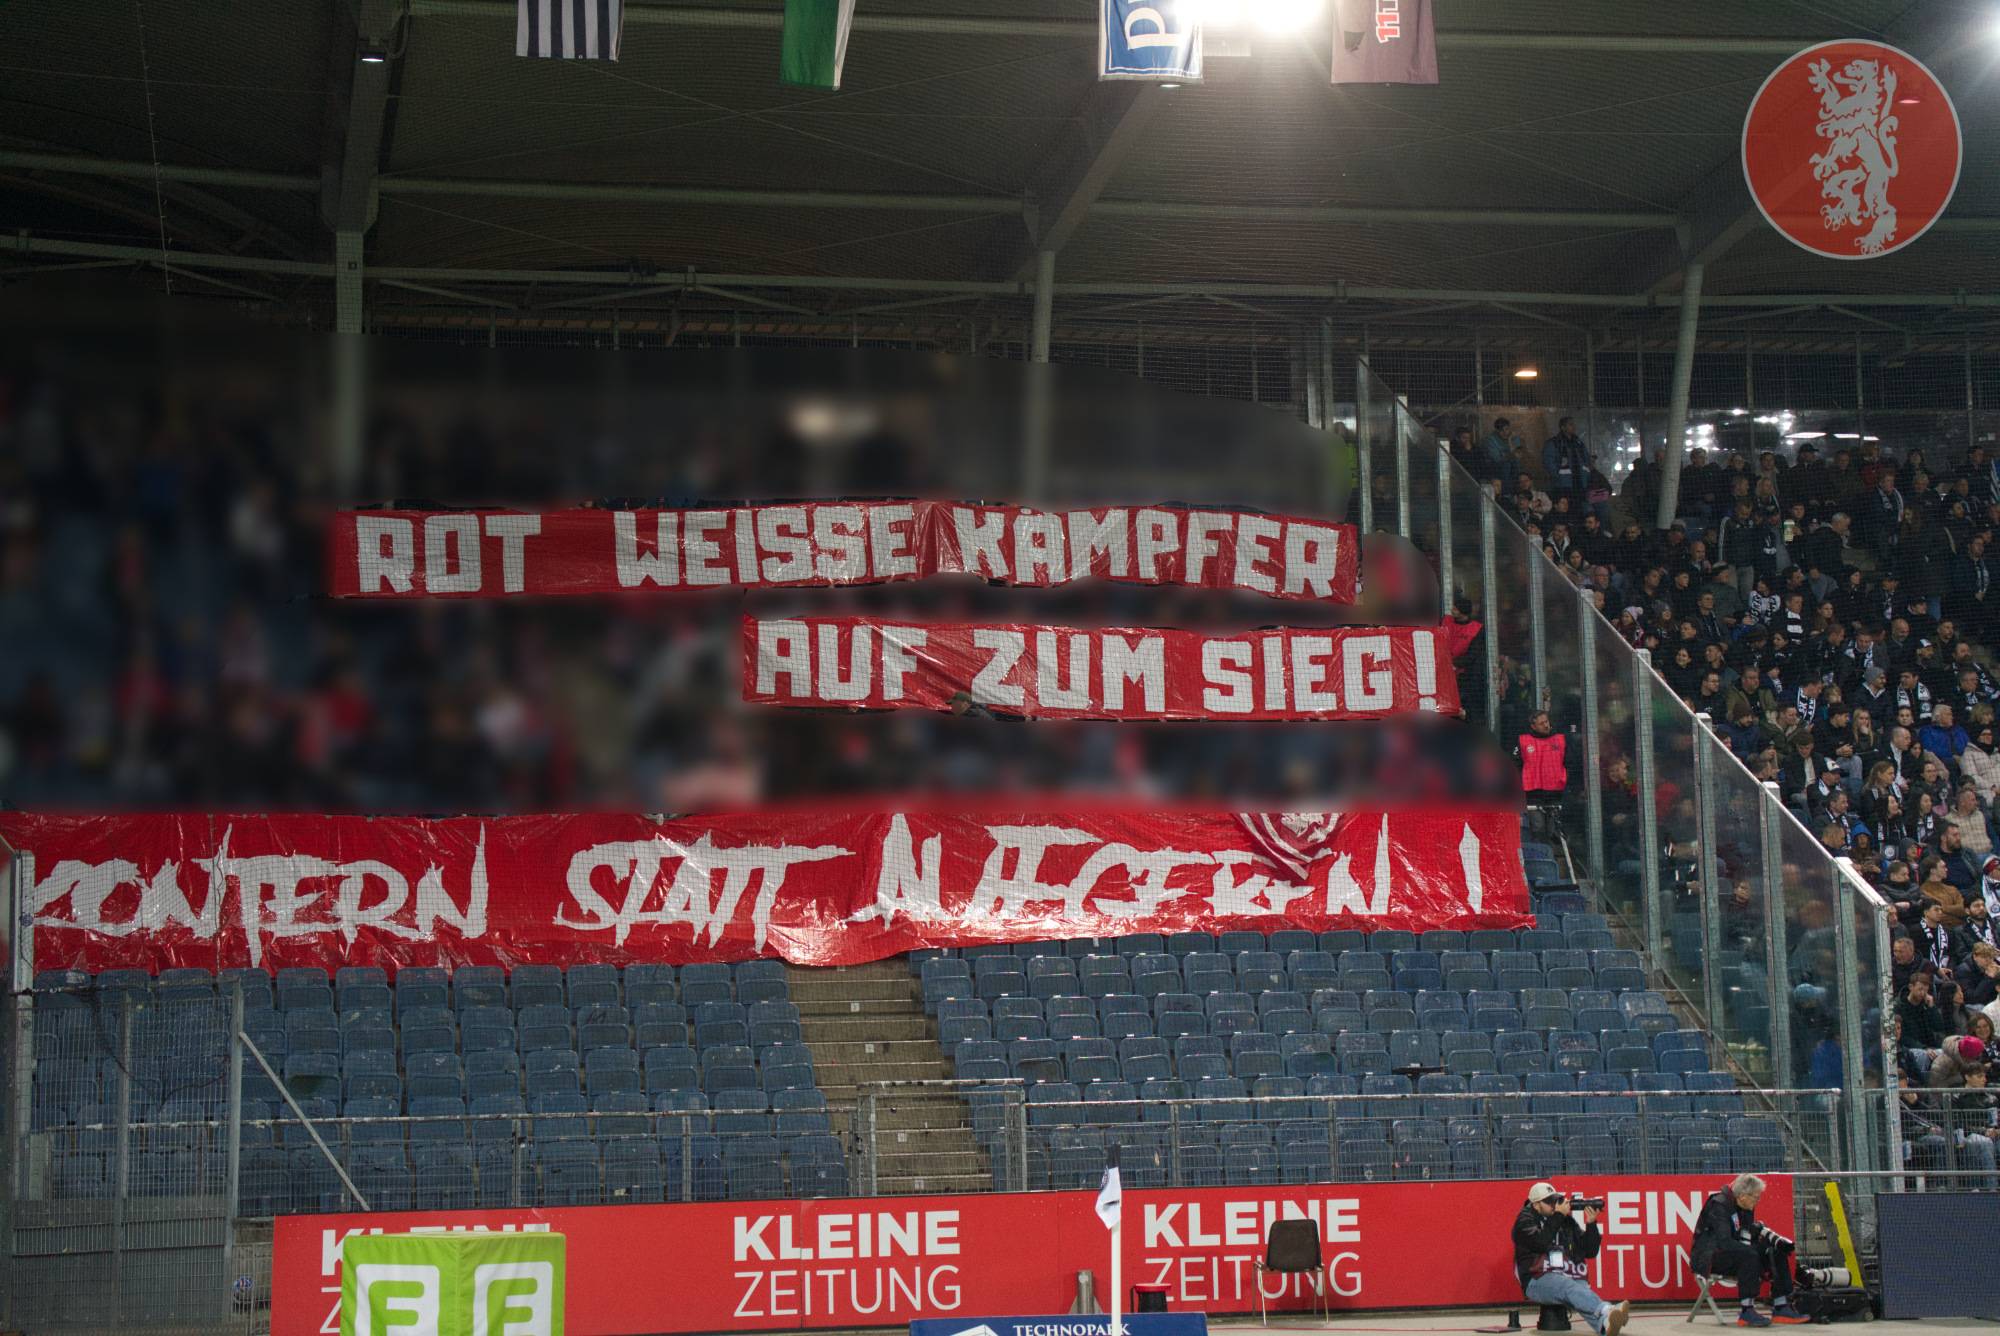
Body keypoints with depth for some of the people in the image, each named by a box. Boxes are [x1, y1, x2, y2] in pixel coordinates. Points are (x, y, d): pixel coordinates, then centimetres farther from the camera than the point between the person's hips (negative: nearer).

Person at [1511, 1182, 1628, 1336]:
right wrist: (1558, 1215, -7)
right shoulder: (1525, 1221, 7)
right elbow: (1540, 1242, -14)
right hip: (1538, 1282, -4)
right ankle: (1606, 1313, -65)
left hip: (1571, 1278, 4)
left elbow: (1590, 1252, 18)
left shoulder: (1567, 1221, 20)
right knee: (1569, 1286, -37)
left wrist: (1591, 1224, 3)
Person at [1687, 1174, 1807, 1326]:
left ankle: (1781, 1308, -3)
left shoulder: (1746, 1208, 6)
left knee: (1777, 1254, -2)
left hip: (1734, 1255, 10)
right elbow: (1724, 1242, -31)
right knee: (1749, 1255, -35)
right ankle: (1746, 1312, -32)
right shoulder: (1719, 1205, -22)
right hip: (1708, 1258, -10)